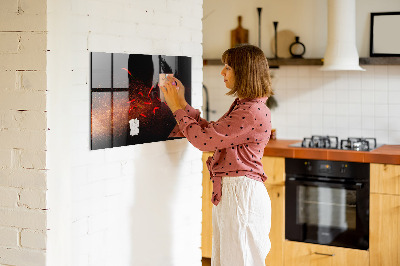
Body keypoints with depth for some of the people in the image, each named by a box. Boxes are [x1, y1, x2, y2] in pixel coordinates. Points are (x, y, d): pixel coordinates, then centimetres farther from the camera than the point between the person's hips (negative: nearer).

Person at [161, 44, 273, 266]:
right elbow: (210, 132, 17)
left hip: (241, 194, -10)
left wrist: (177, 108, -7)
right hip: (228, 192, 10)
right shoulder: (242, 106, 14)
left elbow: (204, 139, -19)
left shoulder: (253, 112, -19)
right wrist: (182, 103, 14)